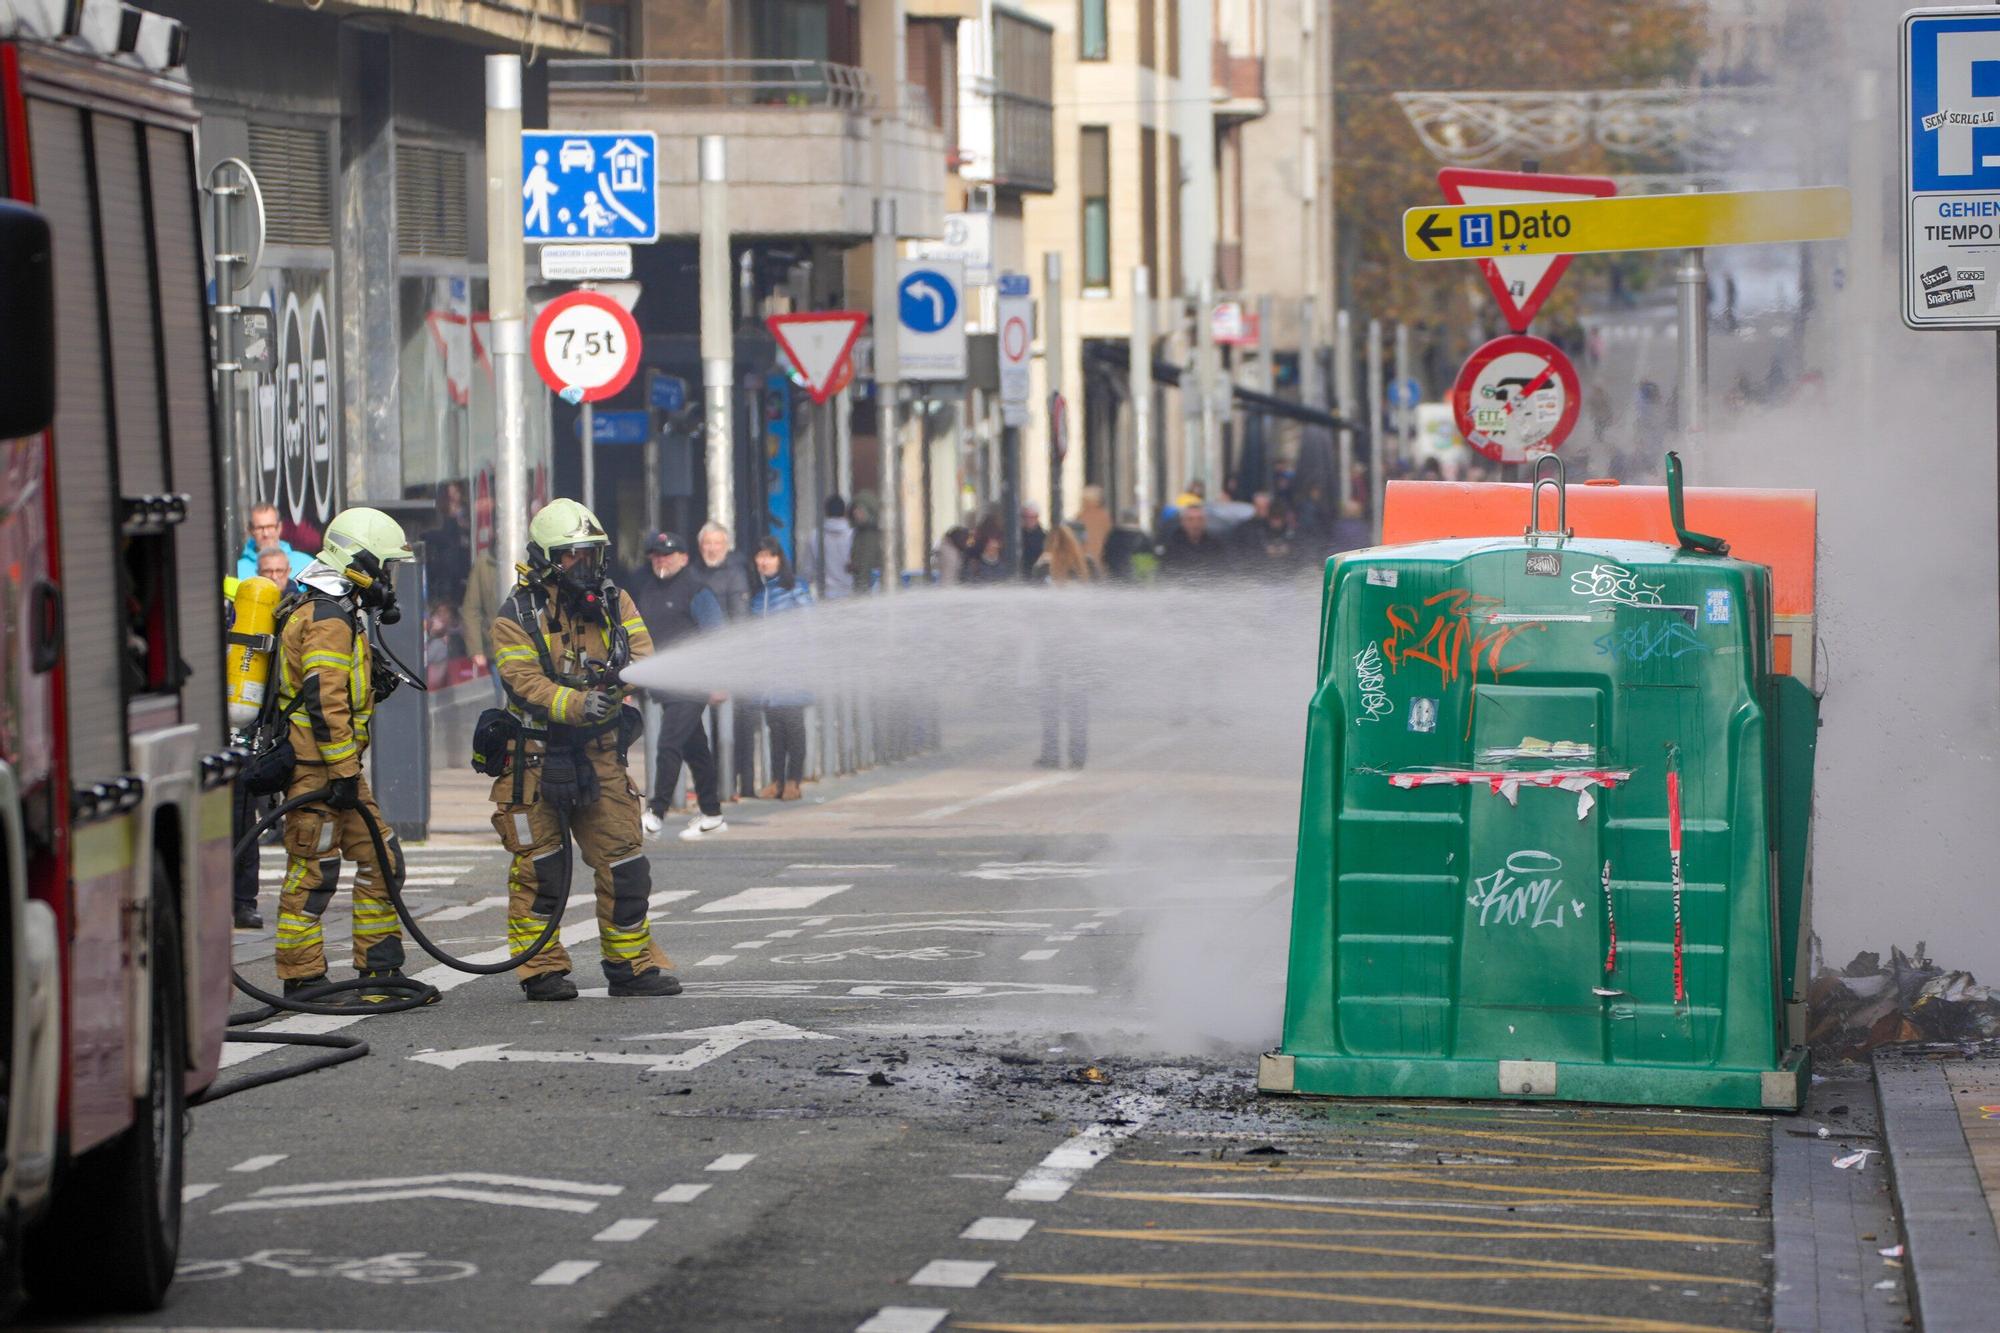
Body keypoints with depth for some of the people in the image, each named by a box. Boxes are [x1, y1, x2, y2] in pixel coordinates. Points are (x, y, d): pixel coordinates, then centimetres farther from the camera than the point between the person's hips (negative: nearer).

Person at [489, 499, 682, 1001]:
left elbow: (641, 654, -3)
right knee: (539, 864, 0)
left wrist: (630, 673, -27)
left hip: (600, 756, 4)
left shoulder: (614, 602, 6)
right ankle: (542, 969, 8)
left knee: (623, 861, 3)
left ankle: (632, 963, 13)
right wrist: (578, 704, -34)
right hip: (536, 757, -4)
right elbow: (526, 684, -18)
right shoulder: (517, 616, -8)